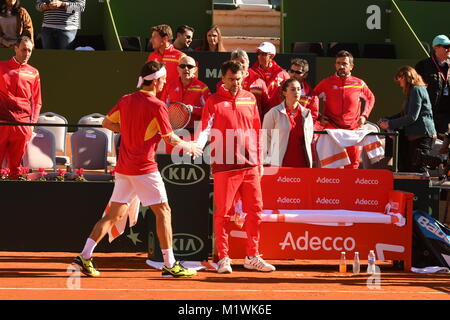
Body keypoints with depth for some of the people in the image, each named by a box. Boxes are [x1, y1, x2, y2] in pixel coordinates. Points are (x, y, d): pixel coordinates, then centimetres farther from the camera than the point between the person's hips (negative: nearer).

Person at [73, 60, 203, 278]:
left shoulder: (125, 100, 7)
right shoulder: (157, 106, -12)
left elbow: (106, 123, 18)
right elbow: (170, 138, -6)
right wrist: (188, 146, 12)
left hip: (123, 168, 7)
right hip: (144, 168, -7)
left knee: (114, 214, 10)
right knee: (163, 211, 2)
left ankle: (85, 256, 3)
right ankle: (169, 264, 2)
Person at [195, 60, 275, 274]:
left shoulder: (250, 99, 12)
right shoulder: (214, 101, 0)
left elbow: (256, 132, 16)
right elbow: (205, 128, -9)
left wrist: (259, 161, 15)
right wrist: (197, 146, -28)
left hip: (250, 166, 4)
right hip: (224, 166, -4)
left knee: (255, 210, 6)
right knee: (222, 213, -1)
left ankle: (252, 257, 16)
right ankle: (223, 258, 7)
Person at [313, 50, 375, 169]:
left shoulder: (359, 84, 6)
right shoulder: (326, 83, 3)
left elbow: (370, 98, 23)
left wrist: (364, 115, 10)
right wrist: (318, 117, 2)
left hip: (353, 129, 1)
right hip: (331, 129, -1)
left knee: (353, 164, 3)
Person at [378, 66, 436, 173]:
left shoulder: (416, 90, -11)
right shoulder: (413, 90, 21)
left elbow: (412, 117, -18)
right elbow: (404, 114, 21)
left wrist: (390, 124, -13)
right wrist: (387, 120, 9)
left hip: (422, 135, -11)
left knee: (418, 169, -13)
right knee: (408, 167, 11)